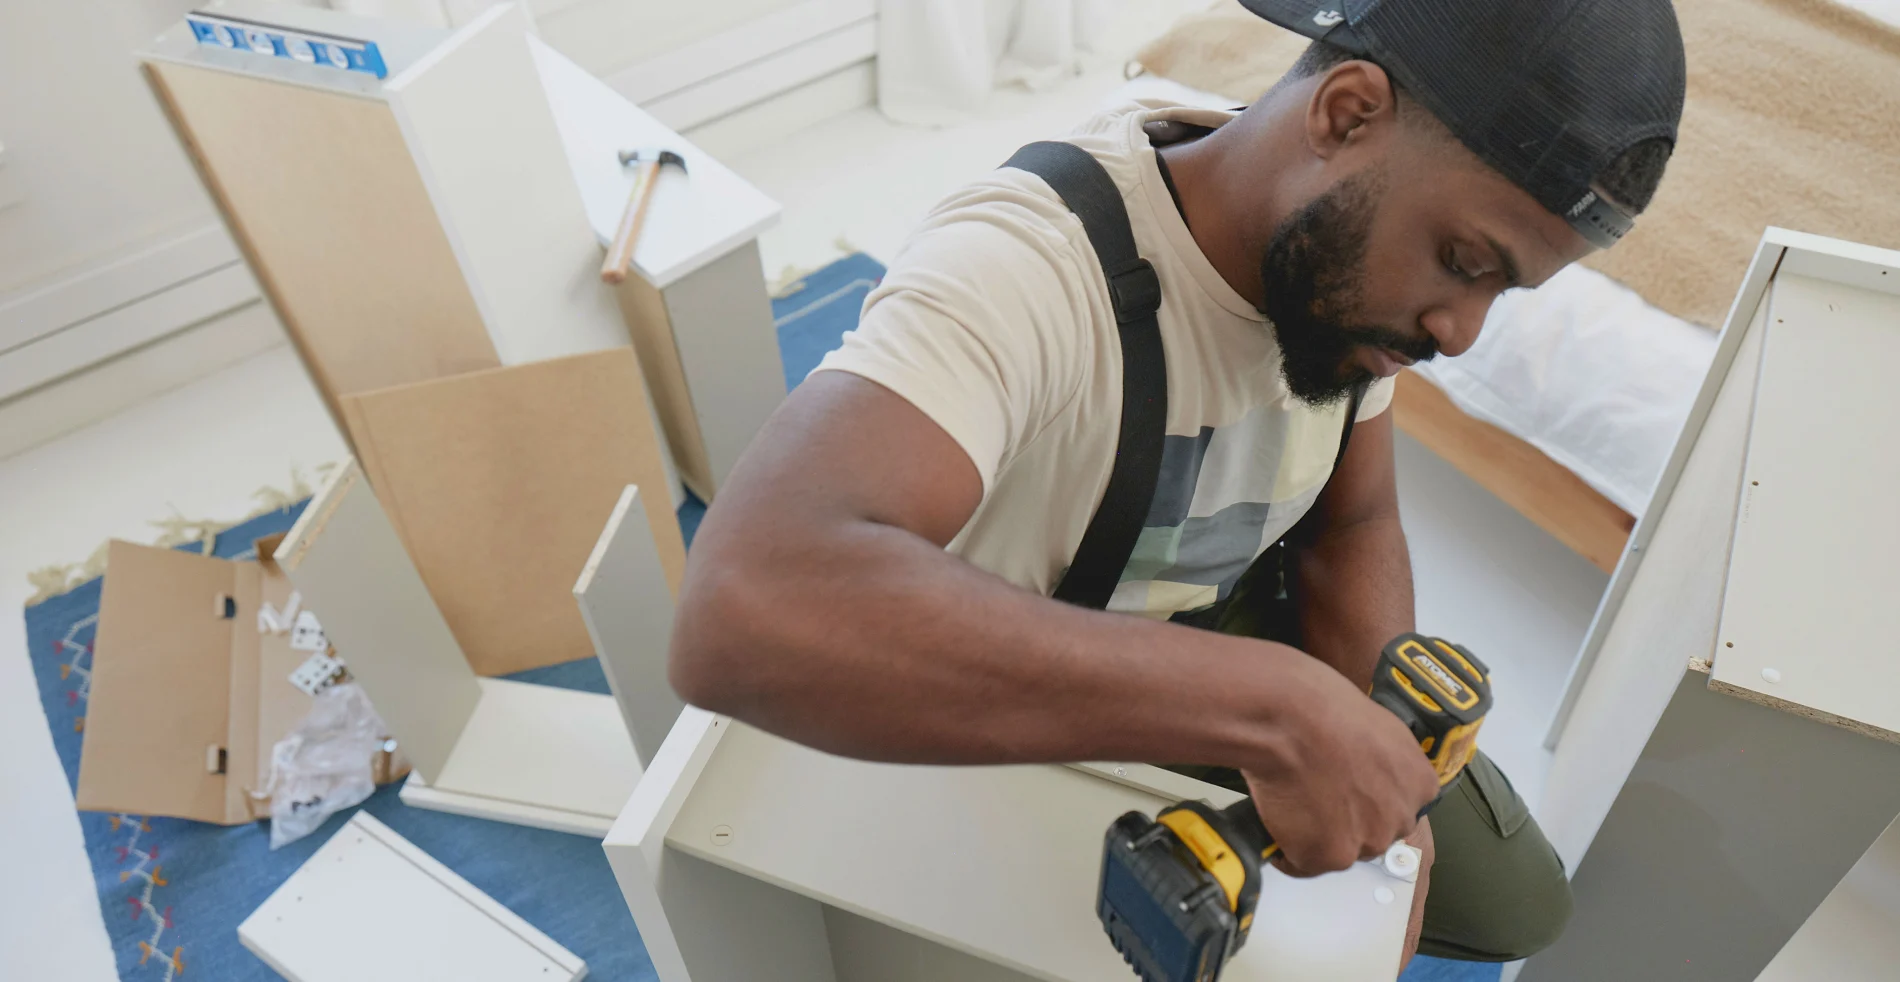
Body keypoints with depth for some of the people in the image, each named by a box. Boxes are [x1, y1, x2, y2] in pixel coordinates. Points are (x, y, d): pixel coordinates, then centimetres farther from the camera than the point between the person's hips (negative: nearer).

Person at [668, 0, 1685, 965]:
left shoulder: (1350, 254, -14)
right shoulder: (1021, 267, -39)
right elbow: (744, 613, -55)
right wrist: (1270, 708, -52)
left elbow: (1351, 527, -1)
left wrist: (1377, 792, -16)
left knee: (1514, 905, 8)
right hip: (1014, 723, -5)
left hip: (1226, 634, 6)